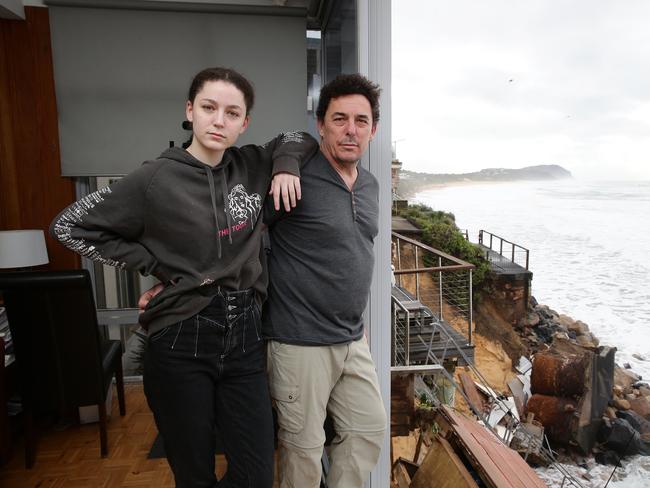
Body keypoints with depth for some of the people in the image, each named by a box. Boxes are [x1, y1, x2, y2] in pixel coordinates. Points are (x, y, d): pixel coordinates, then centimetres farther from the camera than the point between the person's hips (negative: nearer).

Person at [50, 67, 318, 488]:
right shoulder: (156, 179, -7)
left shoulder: (252, 167, 4)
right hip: (182, 342, -3)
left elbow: (299, 138, 21)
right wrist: (156, 265, -5)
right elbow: (69, 226, 0)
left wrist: (286, 164, -1)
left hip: (244, 335, 3)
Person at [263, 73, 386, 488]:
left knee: (369, 430, 18)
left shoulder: (371, 185, 8)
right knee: (304, 449, 10)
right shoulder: (295, 180, -16)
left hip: (354, 341, 7)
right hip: (302, 342, -7)